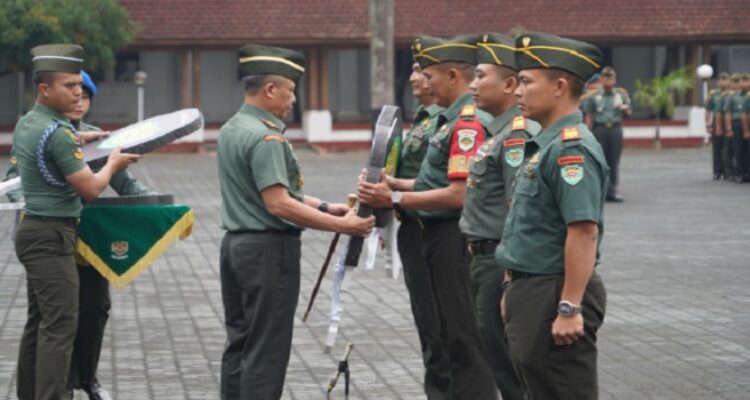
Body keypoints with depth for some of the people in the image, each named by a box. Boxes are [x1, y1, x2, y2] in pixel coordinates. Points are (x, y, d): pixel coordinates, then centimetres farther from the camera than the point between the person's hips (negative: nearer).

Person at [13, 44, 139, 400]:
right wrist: (112, 164, 2)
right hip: (52, 237, -10)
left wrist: (78, 141, 29)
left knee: (38, 323, 12)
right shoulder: (57, 132, -18)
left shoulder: (25, 124, 10)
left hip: (34, 232, 10)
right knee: (60, 326, -11)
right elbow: (90, 189, -16)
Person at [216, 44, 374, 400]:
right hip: (268, 249, -10)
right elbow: (279, 204, -25)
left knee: (240, 341, 14)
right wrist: (341, 225, -22)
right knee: (266, 350, -5)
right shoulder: (265, 137, -19)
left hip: (237, 244, 10)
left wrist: (323, 208, 12)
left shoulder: (231, 130, 12)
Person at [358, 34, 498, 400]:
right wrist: (392, 183, 8)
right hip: (440, 238, 11)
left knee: (466, 342, -5)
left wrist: (395, 199, -20)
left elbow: (457, 195, -25)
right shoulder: (454, 118, 13)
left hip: (455, 242, -11)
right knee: (453, 338, 18)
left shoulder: (469, 122, -19)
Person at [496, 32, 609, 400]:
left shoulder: (572, 149, -18)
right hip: (530, 292, 10)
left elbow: (584, 232, -25)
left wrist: (570, 308, -26)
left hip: (554, 297, -10)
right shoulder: (544, 145, 13)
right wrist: (514, 290, 22)